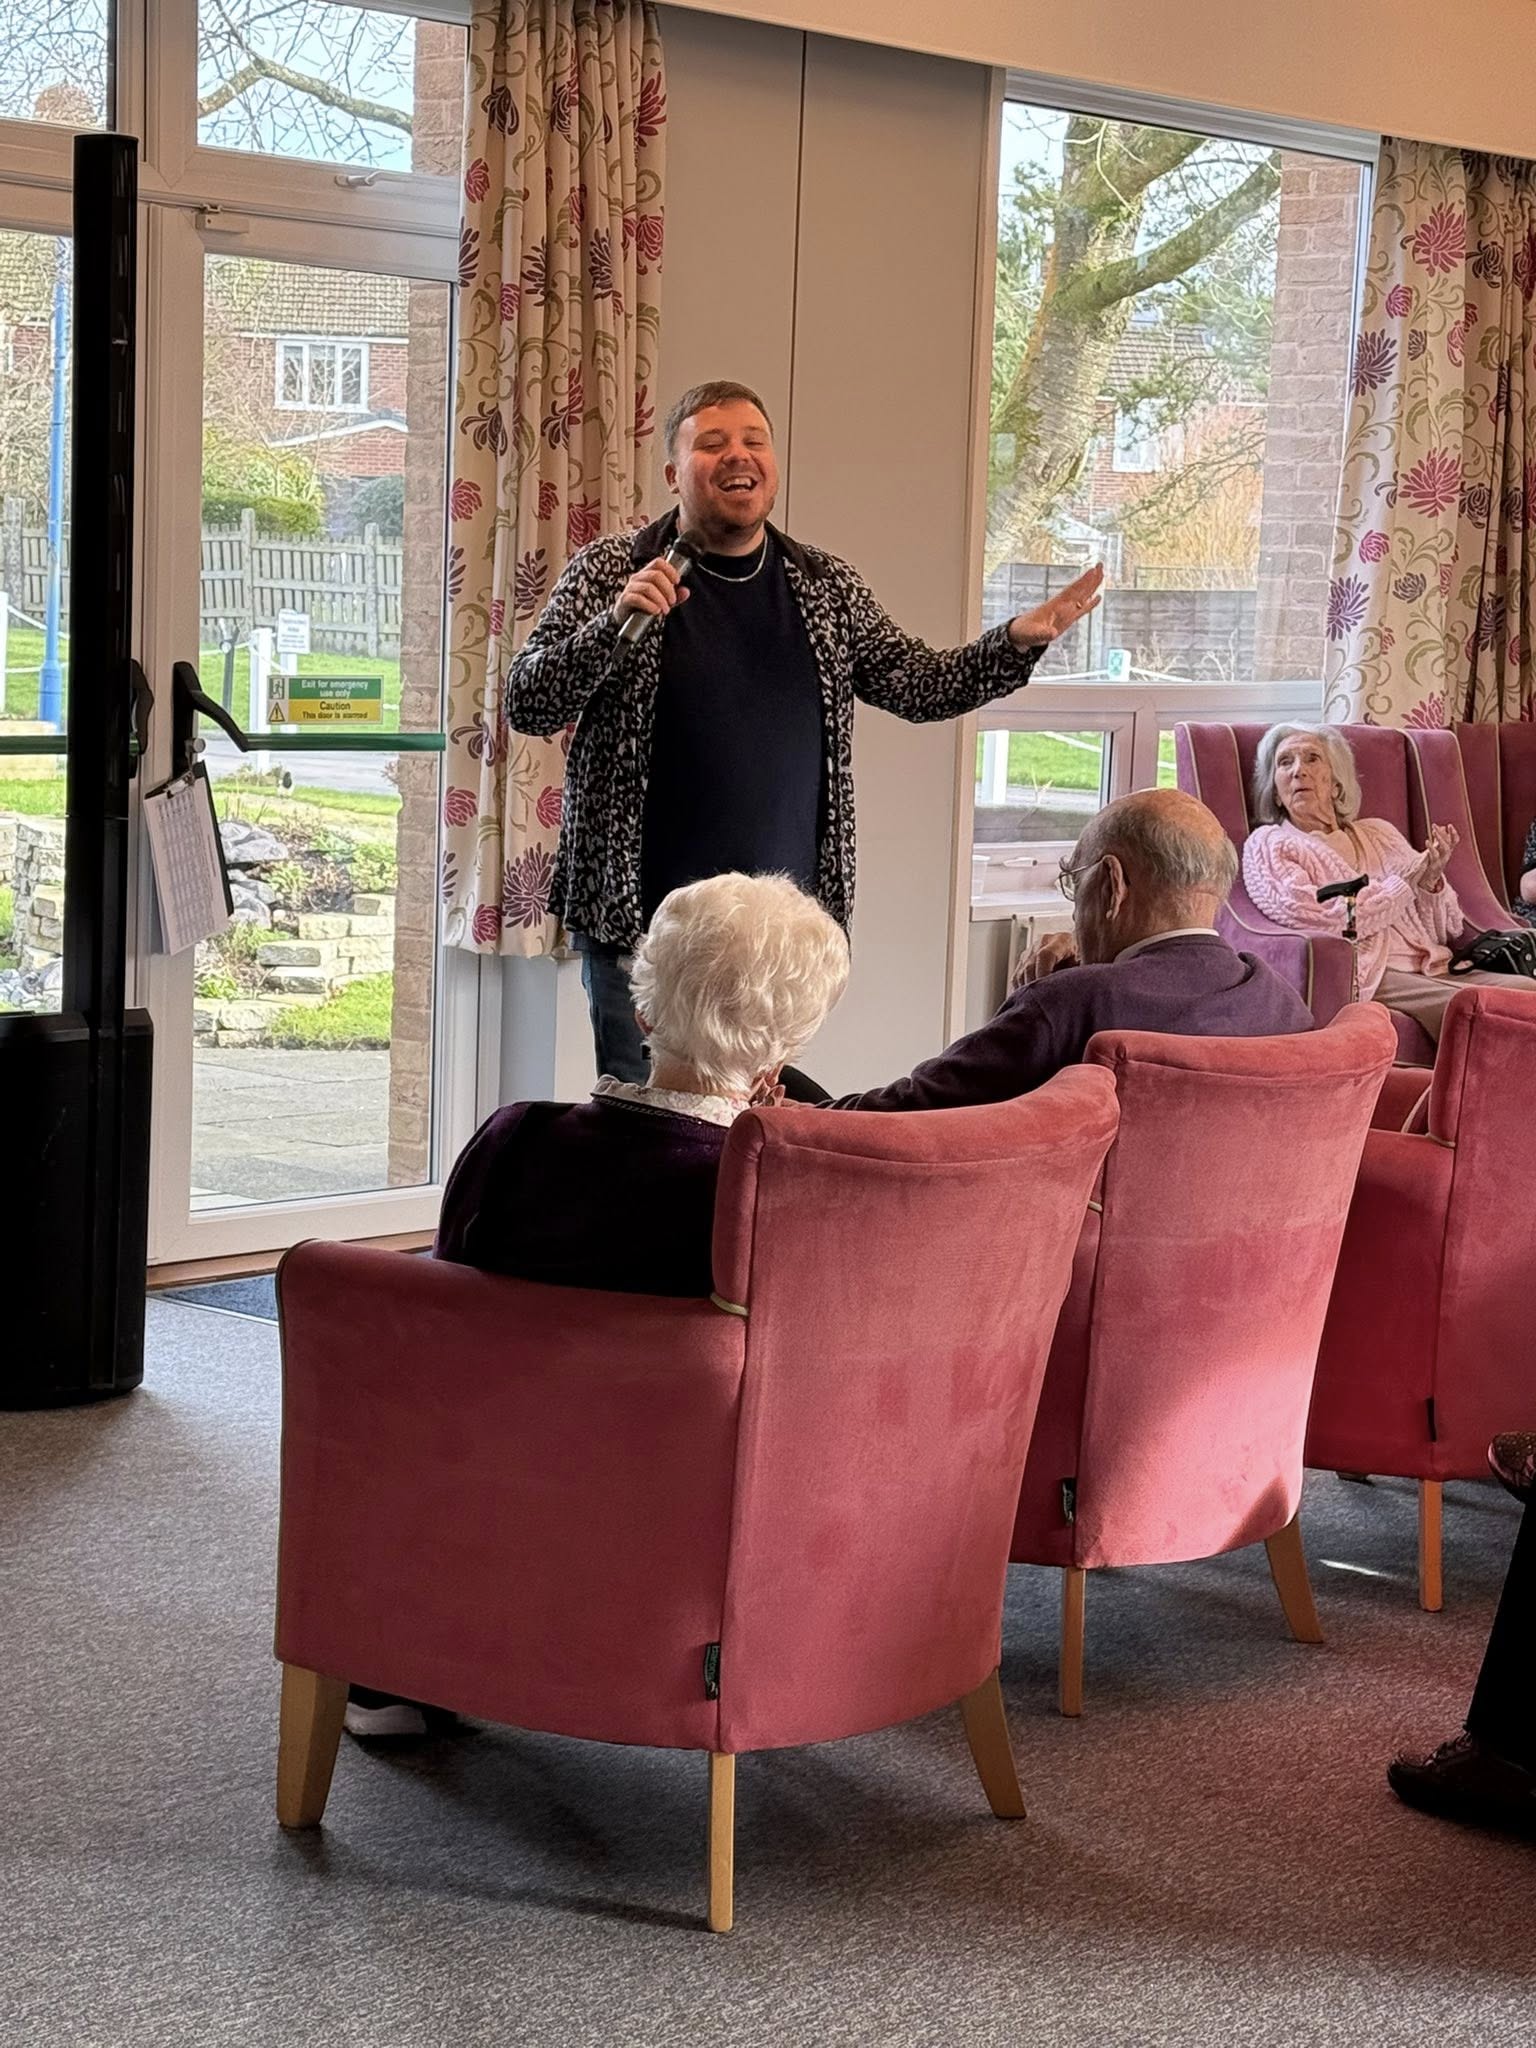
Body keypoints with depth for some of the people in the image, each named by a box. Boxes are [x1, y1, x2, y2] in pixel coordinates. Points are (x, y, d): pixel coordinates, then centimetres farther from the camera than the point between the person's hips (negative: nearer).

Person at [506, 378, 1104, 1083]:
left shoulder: (826, 586, 10)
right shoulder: (610, 570, 0)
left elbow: (918, 685, 15)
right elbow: (526, 705, -6)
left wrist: (1017, 641, -1)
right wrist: (616, 622, -21)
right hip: (639, 919, -3)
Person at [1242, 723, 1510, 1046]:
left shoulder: (1378, 833, 23)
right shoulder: (1268, 844, 8)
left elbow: (1446, 931, 22)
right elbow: (1319, 923, -10)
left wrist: (1432, 881, 1)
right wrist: (1405, 883, -1)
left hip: (1435, 968, 6)